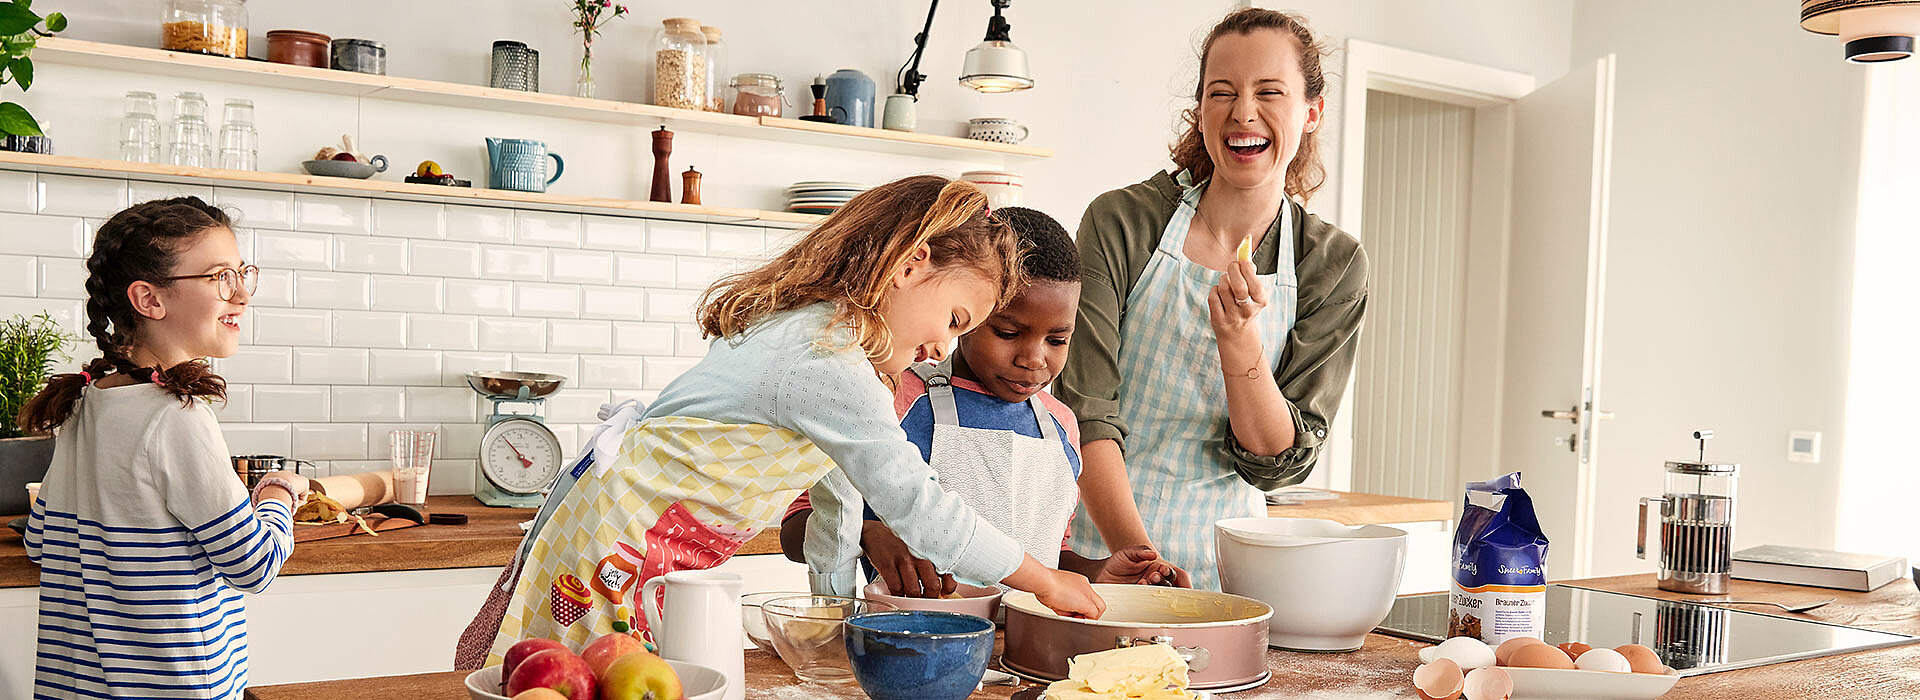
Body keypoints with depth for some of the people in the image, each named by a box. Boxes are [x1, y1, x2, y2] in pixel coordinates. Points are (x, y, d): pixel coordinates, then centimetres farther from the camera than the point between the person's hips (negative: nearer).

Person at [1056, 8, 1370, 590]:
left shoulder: (1335, 264, 1)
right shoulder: (1121, 221, -5)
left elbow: (1275, 463, -3)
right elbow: (1085, 411, -10)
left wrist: (1238, 340, -19)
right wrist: (1135, 555, -23)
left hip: (1219, 563, 2)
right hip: (1095, 545, -2)